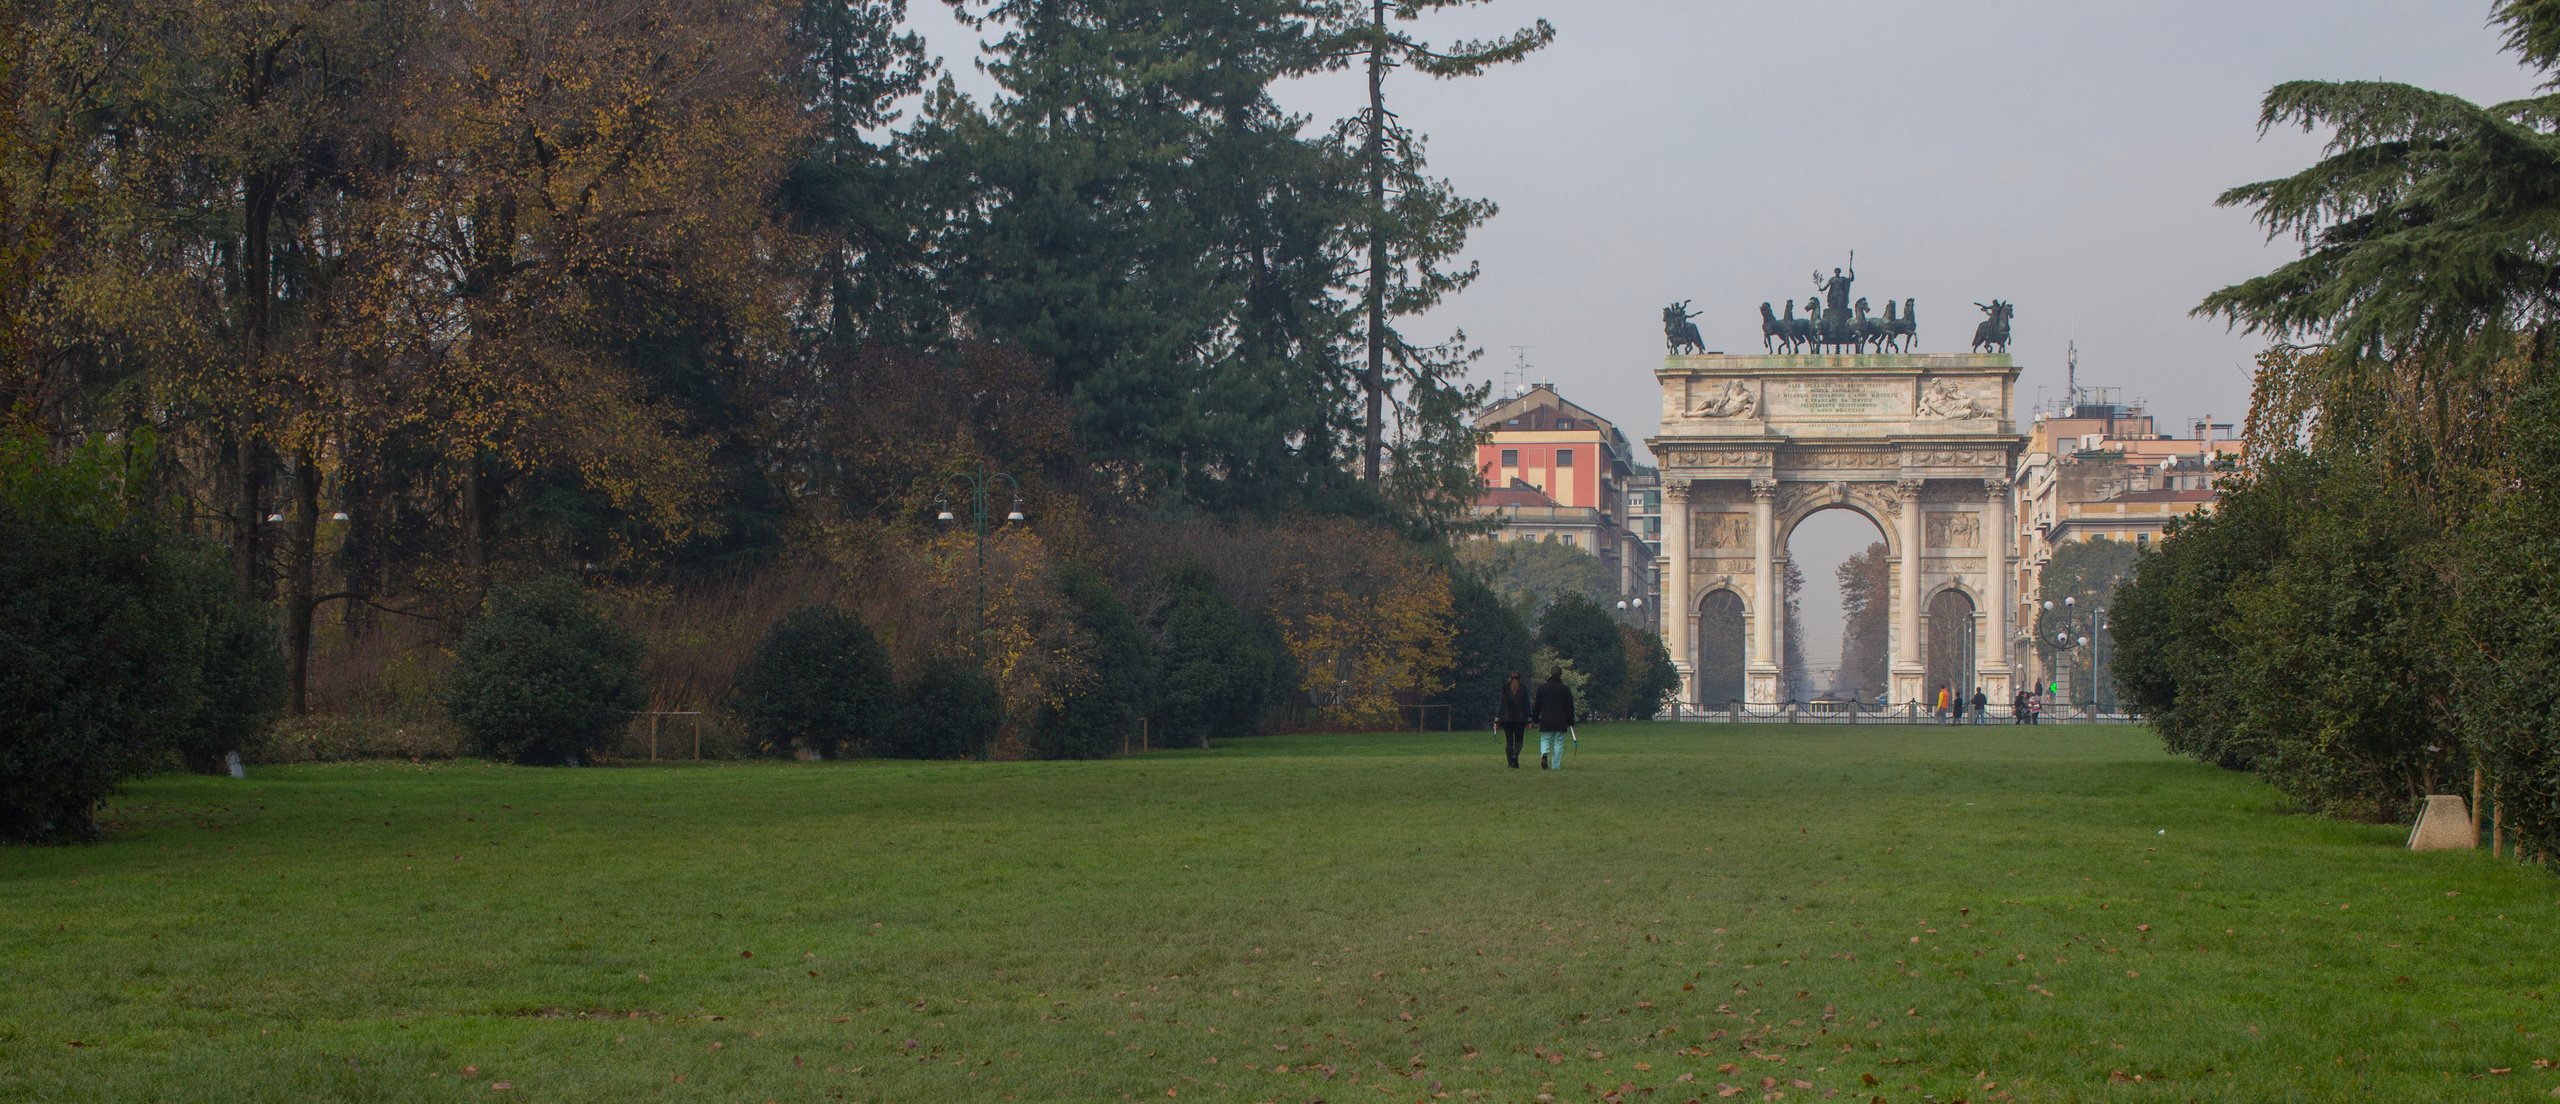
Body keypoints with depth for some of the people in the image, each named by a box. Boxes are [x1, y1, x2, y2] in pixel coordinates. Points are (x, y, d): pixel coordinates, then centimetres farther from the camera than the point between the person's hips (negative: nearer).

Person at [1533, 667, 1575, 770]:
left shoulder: (1541, 689, 3)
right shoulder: (1566, 689, 0)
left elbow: (1537, 706, 7)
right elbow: (1570, 708, 2)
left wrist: (1536, 720, 18)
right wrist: (1571, 722, 8)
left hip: (1546, 722, 1)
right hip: (1560, 722, -1)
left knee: (1545, 740, 10)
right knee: (1558, 743, 5)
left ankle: (1544, 754, -21)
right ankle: (1556, 766, 3)